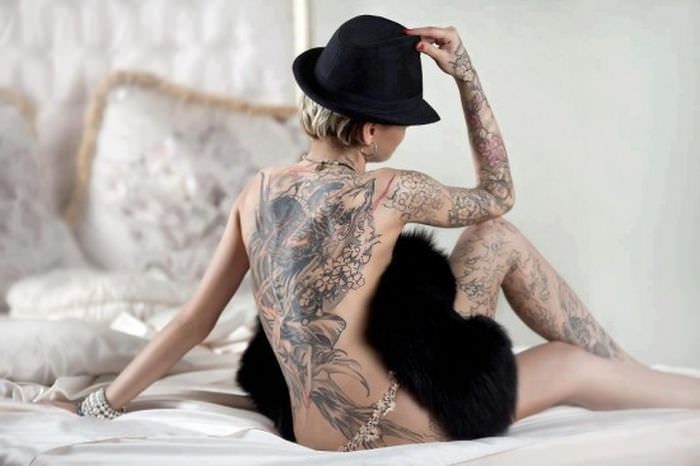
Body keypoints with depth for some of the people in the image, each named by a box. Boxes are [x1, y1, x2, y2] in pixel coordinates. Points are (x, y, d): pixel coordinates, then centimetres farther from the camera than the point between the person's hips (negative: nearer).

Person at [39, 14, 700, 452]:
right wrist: (467, 76, 3)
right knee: (576, 366, 10)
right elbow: (497, 195, 7)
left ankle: (629, 372, 27)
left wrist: (102, 405, 15)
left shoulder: (259, 192, 2)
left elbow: (193, 321, 5)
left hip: (320, 433, 7)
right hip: (385, 429, -7)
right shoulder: (390, 192, -14)